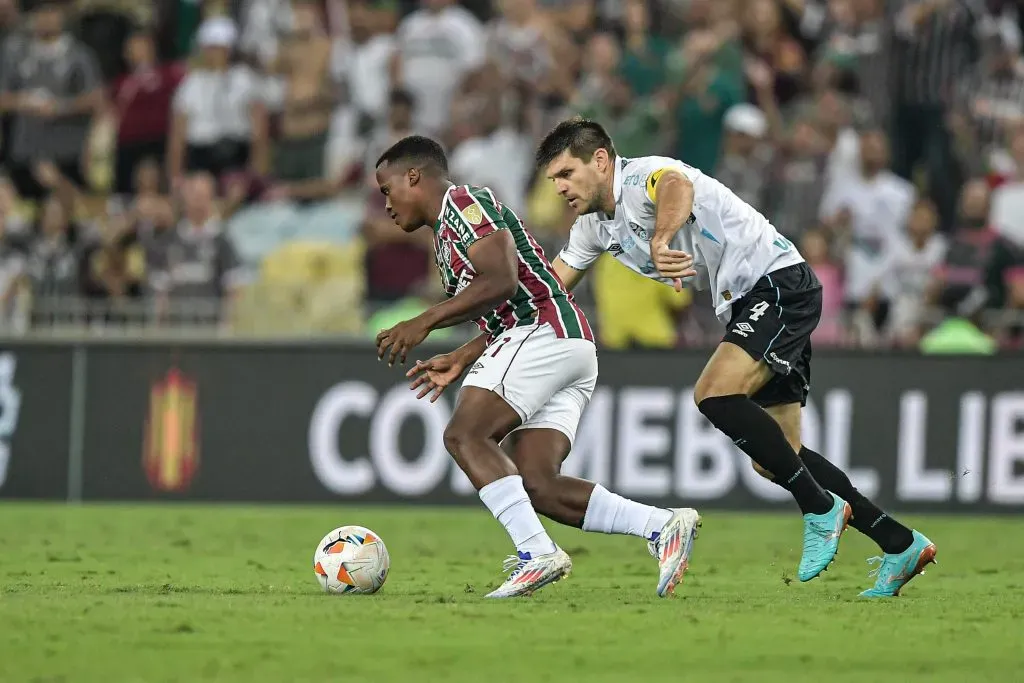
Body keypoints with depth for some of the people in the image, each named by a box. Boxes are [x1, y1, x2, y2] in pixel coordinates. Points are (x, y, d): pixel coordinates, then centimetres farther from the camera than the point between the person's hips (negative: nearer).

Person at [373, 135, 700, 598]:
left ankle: (537, 552, -29)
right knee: (535, 485, -2)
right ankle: (662, 525, -8)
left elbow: (501, 282, -17)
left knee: (465, 435, -17)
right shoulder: (446, 235, 29)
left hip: (544, 332, -10)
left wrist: (423, 324, -16)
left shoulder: (463, 204, -2)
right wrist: (459, 361, 26)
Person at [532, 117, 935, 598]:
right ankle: (901, 545, 14)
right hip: (746, 305, 10)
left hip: (780, 282, -10)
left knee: (714, 395, -28)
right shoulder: (595, 225, 13)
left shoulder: (643, 176, -16)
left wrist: (660, 241, -61)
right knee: (774, 460, 6)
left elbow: (678, 187, -41)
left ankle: (821, 509, -17)